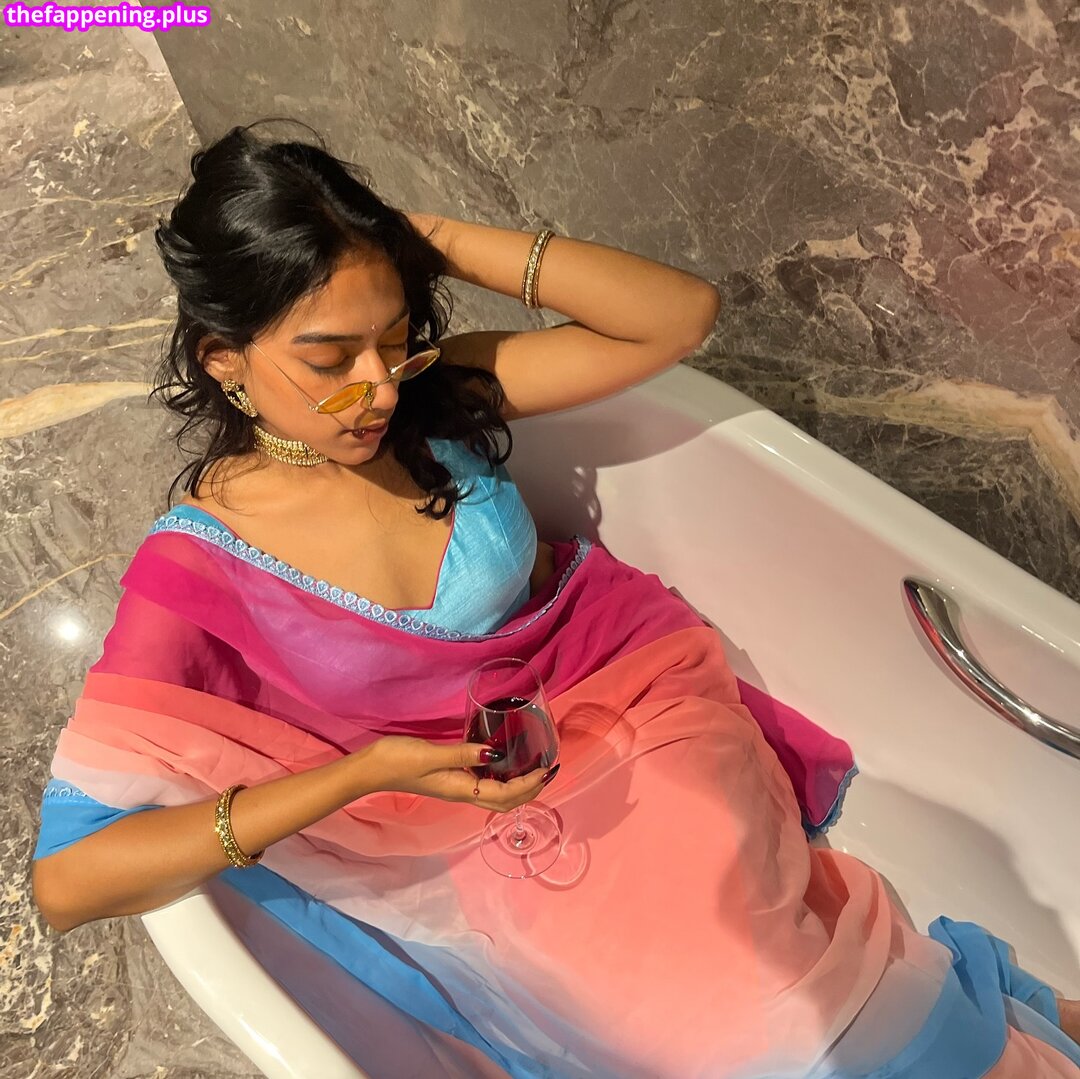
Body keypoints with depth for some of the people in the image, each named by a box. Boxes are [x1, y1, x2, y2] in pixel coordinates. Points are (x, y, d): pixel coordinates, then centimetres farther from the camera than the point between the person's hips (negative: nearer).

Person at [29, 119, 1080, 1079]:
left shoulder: (435, 394, -5)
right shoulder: (195, 566, -11)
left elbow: (683, 313, -9)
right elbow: (66, 878, -15)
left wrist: (439, 241, -16)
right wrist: (365, 774, -24)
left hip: (636, 708, 2)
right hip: (477, 818, -1)